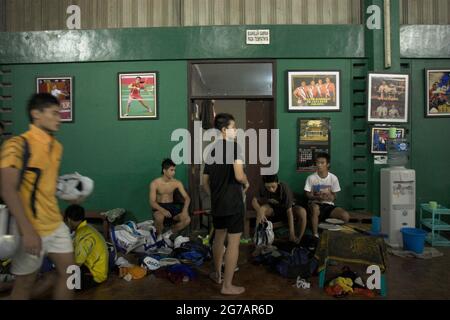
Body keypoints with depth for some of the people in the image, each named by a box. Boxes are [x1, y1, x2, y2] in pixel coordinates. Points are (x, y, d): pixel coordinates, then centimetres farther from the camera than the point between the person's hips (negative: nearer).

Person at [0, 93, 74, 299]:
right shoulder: (17, 145, -16)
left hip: (56, 224, 7)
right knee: (25, 284, 10)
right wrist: (27, 231, -26)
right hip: (31, 229, -7)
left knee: (68, 271, 13)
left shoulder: (57, 147, 7)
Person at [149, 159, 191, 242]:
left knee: (187, 220, -21)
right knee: (159, 217, -39)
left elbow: (187, 198, -6)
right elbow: (152, 202, -18)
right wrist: (163, 210, -37)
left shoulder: (177, 183, -4)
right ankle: (159, 236, -6)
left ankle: (168, 234, 3)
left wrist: (185, 210, -27)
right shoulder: (155, 183, -12)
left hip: (171, 206, 3)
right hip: (159, 207, -3)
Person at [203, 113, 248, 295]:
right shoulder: (234, 146, -12)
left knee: (219, 237, 22)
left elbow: (205, 182, 12)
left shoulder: (212, 150, 10)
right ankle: (227, 286, 8)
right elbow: (239, 175, -23)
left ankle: (217, 274, 38)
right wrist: (246, 183, -2)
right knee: (233, 242, 1)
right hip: (233, 202, -7)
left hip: (217, 202, 8)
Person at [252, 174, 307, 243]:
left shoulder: (284, 188, -32)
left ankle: (299, 239, -14)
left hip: (286, 209, -1)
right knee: (261, 209, -32)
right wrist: (259, 211, -50)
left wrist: (292, 233, -37)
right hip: (273, 209, 2)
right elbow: (254, 200, -27)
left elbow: (289, 211, -33)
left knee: (302, 212, -32)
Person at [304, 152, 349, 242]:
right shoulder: (311, 178, -7)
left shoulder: (333, 178, -2)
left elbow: (334, 196, 3)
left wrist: (329, 197, -22)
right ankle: (315, 235, -26)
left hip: (328, 205, 2)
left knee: (346, 216, -24)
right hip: (316, 204, -2)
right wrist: (318, 197, -22)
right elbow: (308, 195, -2)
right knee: (315, 208, -40)